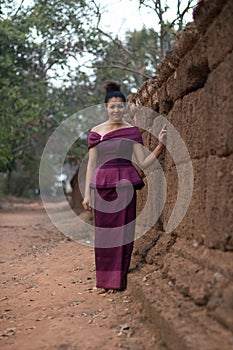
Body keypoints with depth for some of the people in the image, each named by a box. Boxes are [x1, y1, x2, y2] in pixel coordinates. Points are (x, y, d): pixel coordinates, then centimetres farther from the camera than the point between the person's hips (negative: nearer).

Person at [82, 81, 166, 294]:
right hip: (102, 186, 3)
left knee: (121, 231, -1)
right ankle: (103, 280, 15)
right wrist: (87, 194, 4)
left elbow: (144, 163, 0)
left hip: (124, 185, -2)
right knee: (102, 232, 5)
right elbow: (91, 164, 8)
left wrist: (160, 144, -12)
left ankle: (117, 281, 9)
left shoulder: (132, 131, 2)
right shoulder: (95, 132, 8)